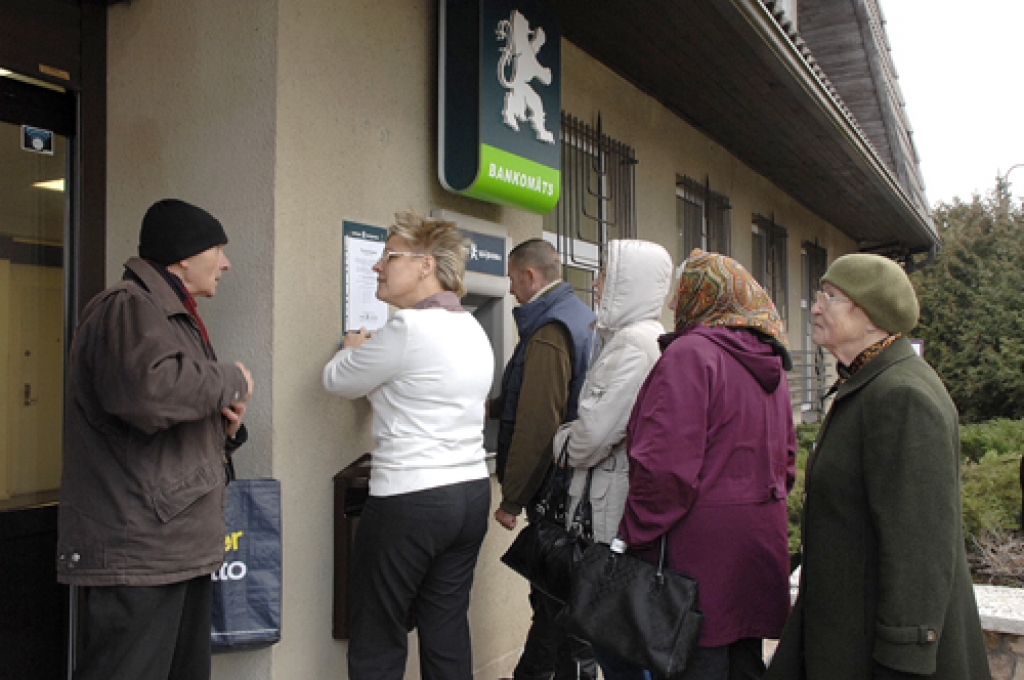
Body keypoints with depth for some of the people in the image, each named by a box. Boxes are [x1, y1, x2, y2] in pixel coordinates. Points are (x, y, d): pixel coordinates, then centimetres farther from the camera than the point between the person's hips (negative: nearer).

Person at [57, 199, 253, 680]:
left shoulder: (173, 315, 22)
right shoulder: (128, 306, -12)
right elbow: (148, 389, -33)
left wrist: (226, 427, 8)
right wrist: (230, 381, -16)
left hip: (183, 550, 11)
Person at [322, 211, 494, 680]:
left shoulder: (408, 328, -16)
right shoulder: (473, 330, 10)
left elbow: (337, 381, -3)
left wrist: (352, 347, 17)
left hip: (410, 501, -8)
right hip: (471, 491, 8)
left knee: (376, 640, 6)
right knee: (448, 631, 15)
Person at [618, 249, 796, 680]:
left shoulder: (689, 353, -15)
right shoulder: (769, 364, 13)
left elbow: (666, 468, -22)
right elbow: (786, 462, 19)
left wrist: (633, 540, -12)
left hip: (702, 545, -9)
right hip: (762, 541, 9)